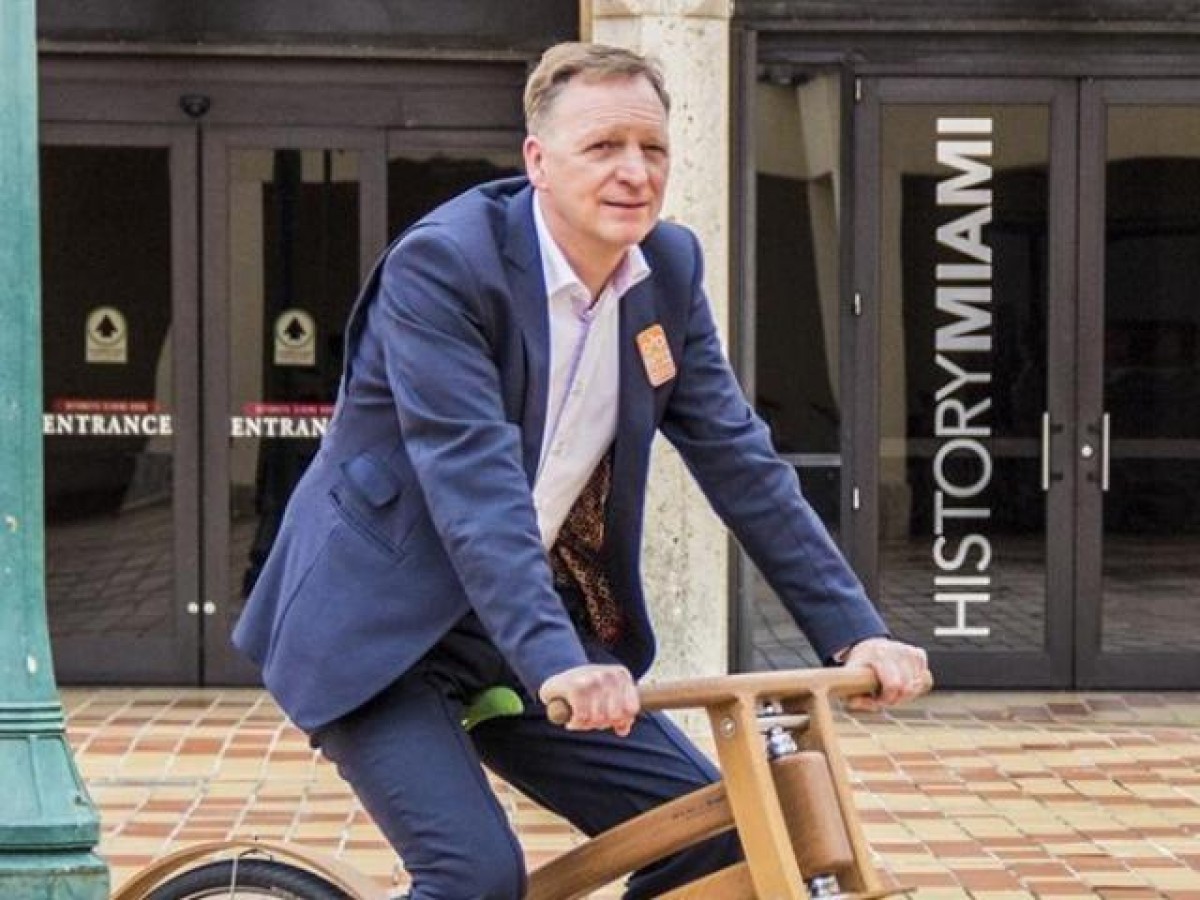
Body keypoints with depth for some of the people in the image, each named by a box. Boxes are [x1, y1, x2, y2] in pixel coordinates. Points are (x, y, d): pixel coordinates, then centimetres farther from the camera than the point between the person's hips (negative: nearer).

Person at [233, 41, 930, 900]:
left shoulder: (669, 268, 0)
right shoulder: (441, 264, -21)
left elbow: (740, 460, -1)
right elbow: (473, 481, -31)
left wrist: (856, 633, -9)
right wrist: (554, 662, -43)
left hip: (530, 632, 7)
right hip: (381, 631, -7)